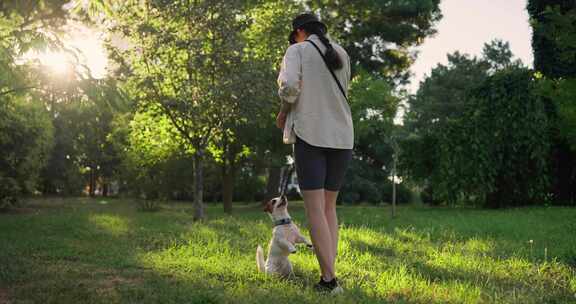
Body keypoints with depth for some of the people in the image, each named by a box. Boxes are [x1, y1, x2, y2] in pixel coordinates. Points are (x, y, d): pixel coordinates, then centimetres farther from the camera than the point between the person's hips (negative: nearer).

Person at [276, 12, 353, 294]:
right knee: (329, 207, 14)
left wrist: (283, 112, 3)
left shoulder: (297, 50, 1)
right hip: (342, 137, 5)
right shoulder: (342, 54, 16)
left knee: (315, 210, -3)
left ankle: (329, 280, -8)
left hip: (310, 134, -5)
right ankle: (329, 272, 7)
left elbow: (289, 86, -16)